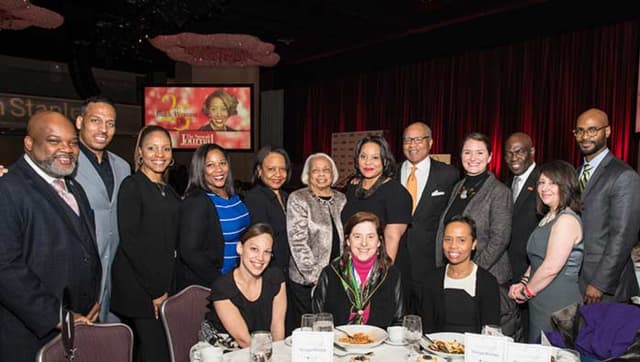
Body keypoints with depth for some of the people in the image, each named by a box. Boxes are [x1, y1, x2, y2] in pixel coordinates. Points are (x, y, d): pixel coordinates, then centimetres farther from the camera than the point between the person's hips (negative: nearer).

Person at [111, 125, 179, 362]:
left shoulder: (169, 191, 14)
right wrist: (155, 290, -13)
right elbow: (130, 241, -14)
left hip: (164, 287, 7)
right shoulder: (132, 186, -8)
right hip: (139, 288, -6)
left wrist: (166, 288, 9)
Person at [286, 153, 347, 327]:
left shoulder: (341, 199, 10)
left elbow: (345, 237, 15)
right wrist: (314, 275, -14)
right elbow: (297, 242, -11)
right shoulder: (297, 199, -4)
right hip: (306, 280, -4)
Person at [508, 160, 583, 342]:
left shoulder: (567, 220, -17)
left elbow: (551, 267, -22)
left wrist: (526, 292, -9)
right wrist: (523, 283, 4)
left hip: (558, 303, -9)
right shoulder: (549, 218, 13)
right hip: (540, 302, 9)